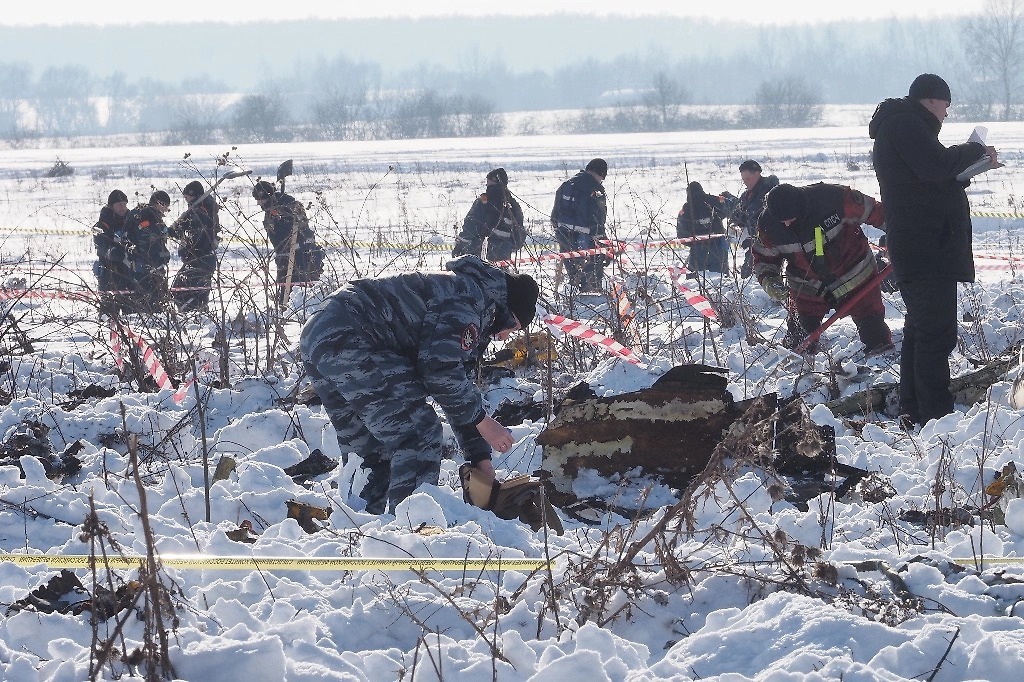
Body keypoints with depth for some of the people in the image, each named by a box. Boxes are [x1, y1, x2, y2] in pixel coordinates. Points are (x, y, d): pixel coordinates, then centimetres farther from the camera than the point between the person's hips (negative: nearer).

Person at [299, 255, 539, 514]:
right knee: (419, 432, -9)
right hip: (348, 338, -11)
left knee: (370, 449, 19)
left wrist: (481, 458, 26)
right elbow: (440, 370, -14)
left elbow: (458, 386, 30)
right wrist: (483, 421, -3)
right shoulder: (469, 298, -5)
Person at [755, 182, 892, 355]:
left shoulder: (832, 198, -31)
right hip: (807, 286, 2)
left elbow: (874, 212, -16)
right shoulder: (768, 225, -20)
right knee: (798, 338, 3)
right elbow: (764, 258, -3)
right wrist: (768, 281, -22)